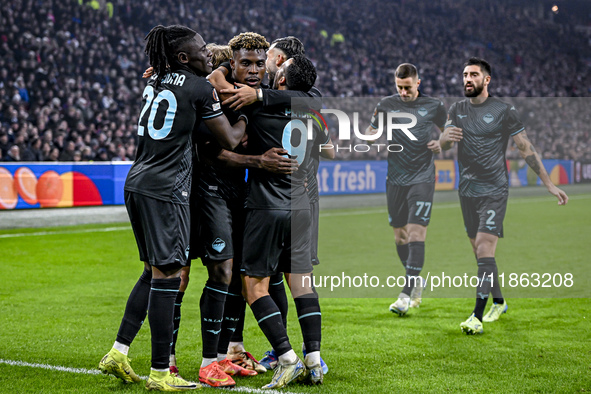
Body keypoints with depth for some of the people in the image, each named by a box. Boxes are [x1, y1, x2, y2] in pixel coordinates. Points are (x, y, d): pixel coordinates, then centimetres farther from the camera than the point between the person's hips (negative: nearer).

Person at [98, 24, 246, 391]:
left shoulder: (156, 81, 14)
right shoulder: (199, 87, -7)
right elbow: (230, 141, -1)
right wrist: (245, 117, 17)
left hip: (137, 183, 9)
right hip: (166, 188, -8)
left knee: (154, 271, 17)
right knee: (167, 275, -5)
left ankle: (118, 353, 16)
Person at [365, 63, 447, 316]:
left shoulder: (434, 106, 1)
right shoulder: (386, 105, 4)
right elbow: (369, 132, 13)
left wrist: (441, 145, -8)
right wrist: (374, 135, -11)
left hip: (422, 179, -3)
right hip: (395, 180, 3)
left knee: (416, 234, -13)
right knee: (400, 236, 9)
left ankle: (406, 295, -15)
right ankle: (417, 281, 32)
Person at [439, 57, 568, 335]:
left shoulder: (504, 111, -4)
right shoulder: (456, 110, 9)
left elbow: (526, 149, -1)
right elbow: (443, 145, -1)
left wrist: (549, 184, -1)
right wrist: (446, 138, -26)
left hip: (494, 191, -5)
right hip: (467, 191, 5)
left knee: (485, 251, -16)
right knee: (479, 252, 12)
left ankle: (477, 317, -19)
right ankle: (498, 302, 31)